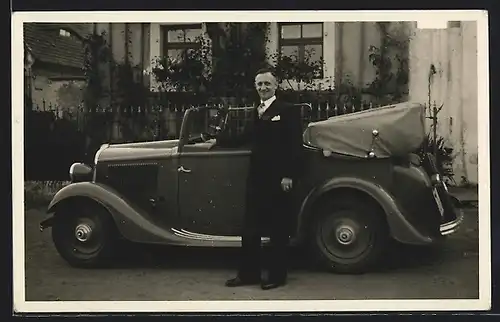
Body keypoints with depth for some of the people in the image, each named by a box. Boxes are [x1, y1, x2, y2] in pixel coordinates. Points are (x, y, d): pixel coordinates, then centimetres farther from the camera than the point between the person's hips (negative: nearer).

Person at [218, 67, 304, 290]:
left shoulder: (288, 110, -6)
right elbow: (246, 138, 22)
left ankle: (277, 275, 13)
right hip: (256, 178, 7)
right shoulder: (256, 112, 15)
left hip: (279, 179, -7)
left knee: (278, 229, 3)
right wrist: (219, 140, 19)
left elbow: (295, 145, -12)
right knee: (250, 228, 10)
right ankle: (248, 273, 19)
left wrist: (289, 176, -18)